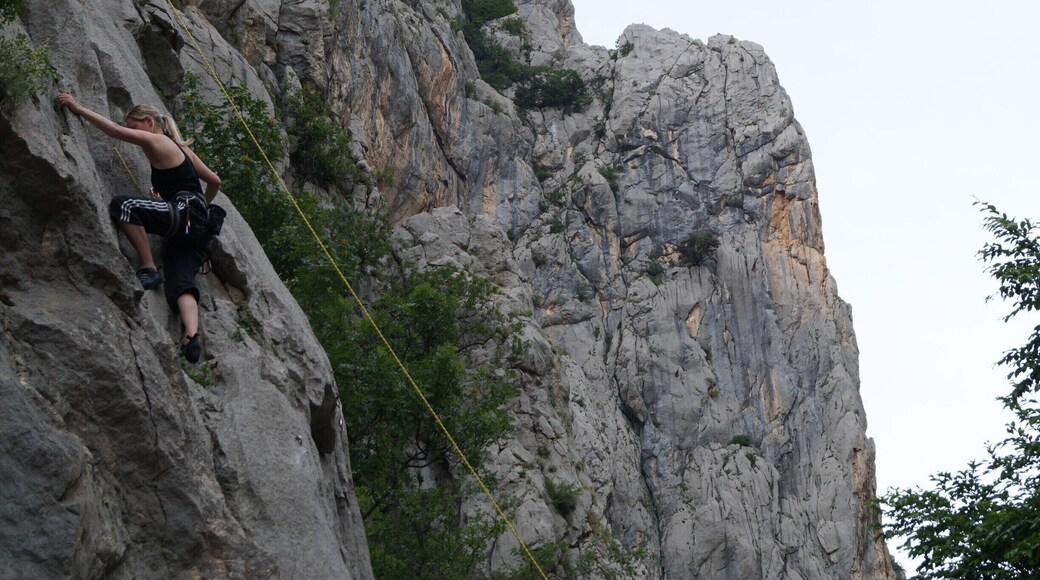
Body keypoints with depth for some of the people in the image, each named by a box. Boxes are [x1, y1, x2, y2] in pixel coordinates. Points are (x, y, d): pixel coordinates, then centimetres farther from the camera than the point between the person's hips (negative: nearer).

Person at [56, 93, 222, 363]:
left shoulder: (157, 142, 2)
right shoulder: (181, 148, 27)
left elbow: (115, 130, -5)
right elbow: (214, 181, 30)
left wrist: (78, 108, 0)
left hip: (185, 212, -9)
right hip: (194, 225, 9)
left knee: (121, 205, -20)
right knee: (180, 284, -10)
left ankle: (149, 269, -20)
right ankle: (192, 335, -34)